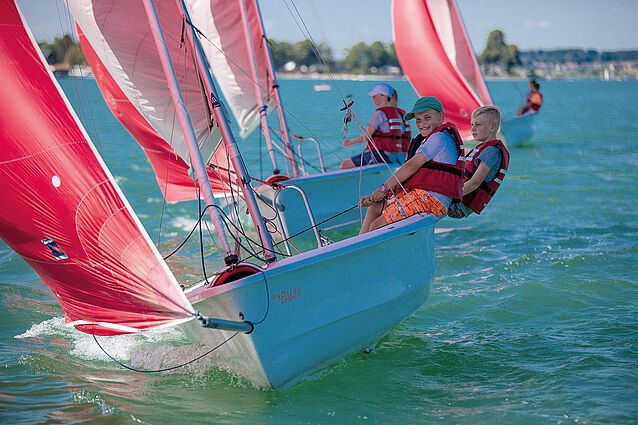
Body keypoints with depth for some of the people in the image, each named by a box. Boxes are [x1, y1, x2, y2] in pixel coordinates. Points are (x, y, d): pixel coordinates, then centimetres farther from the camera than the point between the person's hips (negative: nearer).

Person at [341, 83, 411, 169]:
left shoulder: (379, 113, -11)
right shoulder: (399, 114, 14)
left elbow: (366, 136, -11)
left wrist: (350, 142, 2)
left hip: (381, 155, -9)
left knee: (345, 165, -7)